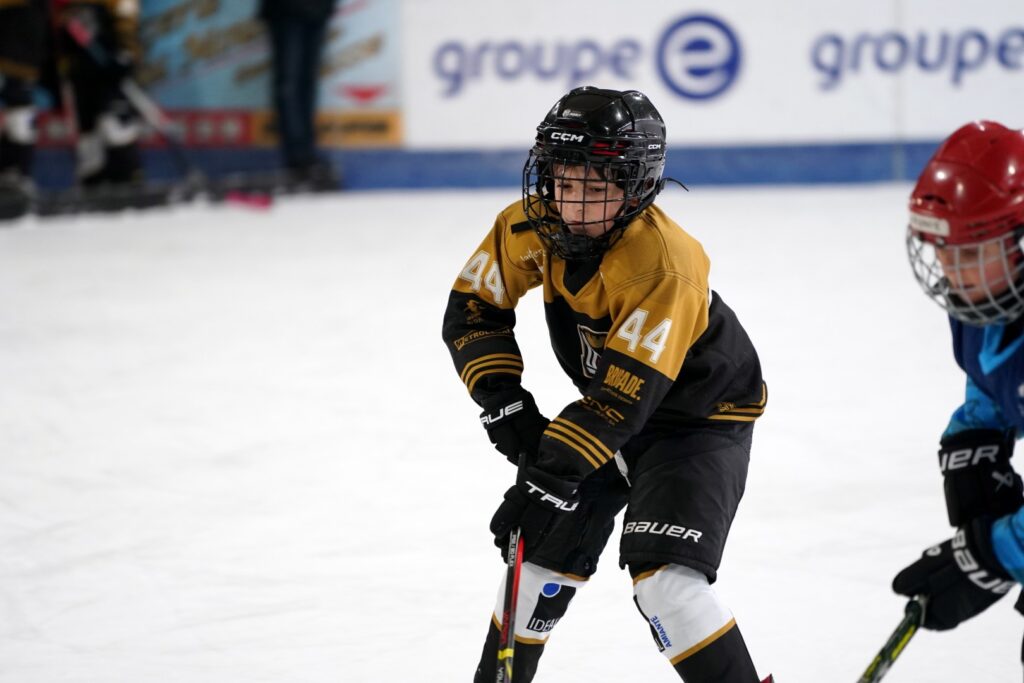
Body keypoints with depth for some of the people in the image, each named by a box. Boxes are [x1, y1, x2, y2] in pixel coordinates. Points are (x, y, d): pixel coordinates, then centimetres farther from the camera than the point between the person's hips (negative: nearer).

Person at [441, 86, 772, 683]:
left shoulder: (665, 267, -36)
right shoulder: (531, 228, -16)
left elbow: (624, 396, -37)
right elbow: (471, 311, -3)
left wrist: (550, 475, -40)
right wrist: (504, 403, -14)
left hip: (700, 414, -6)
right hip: (608, 405, 7)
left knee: (666, 576, -22)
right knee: (545, 545, 8)